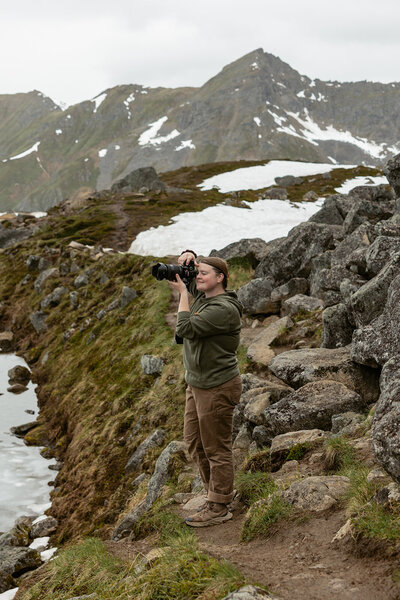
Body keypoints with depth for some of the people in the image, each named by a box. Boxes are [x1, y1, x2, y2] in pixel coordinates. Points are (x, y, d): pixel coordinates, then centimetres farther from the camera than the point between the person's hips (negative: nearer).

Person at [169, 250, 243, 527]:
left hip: (217, 388, -10)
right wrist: (188, 255, -3)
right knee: (194, 442, 19)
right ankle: (220, 491, 33)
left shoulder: (223, 309, -22)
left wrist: (183, 293, -19)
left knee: (217, 449, 1)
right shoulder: (202, 294, 6)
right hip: (197, 384, 10)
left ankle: (219, 508, 12)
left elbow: (185, 328, -28)